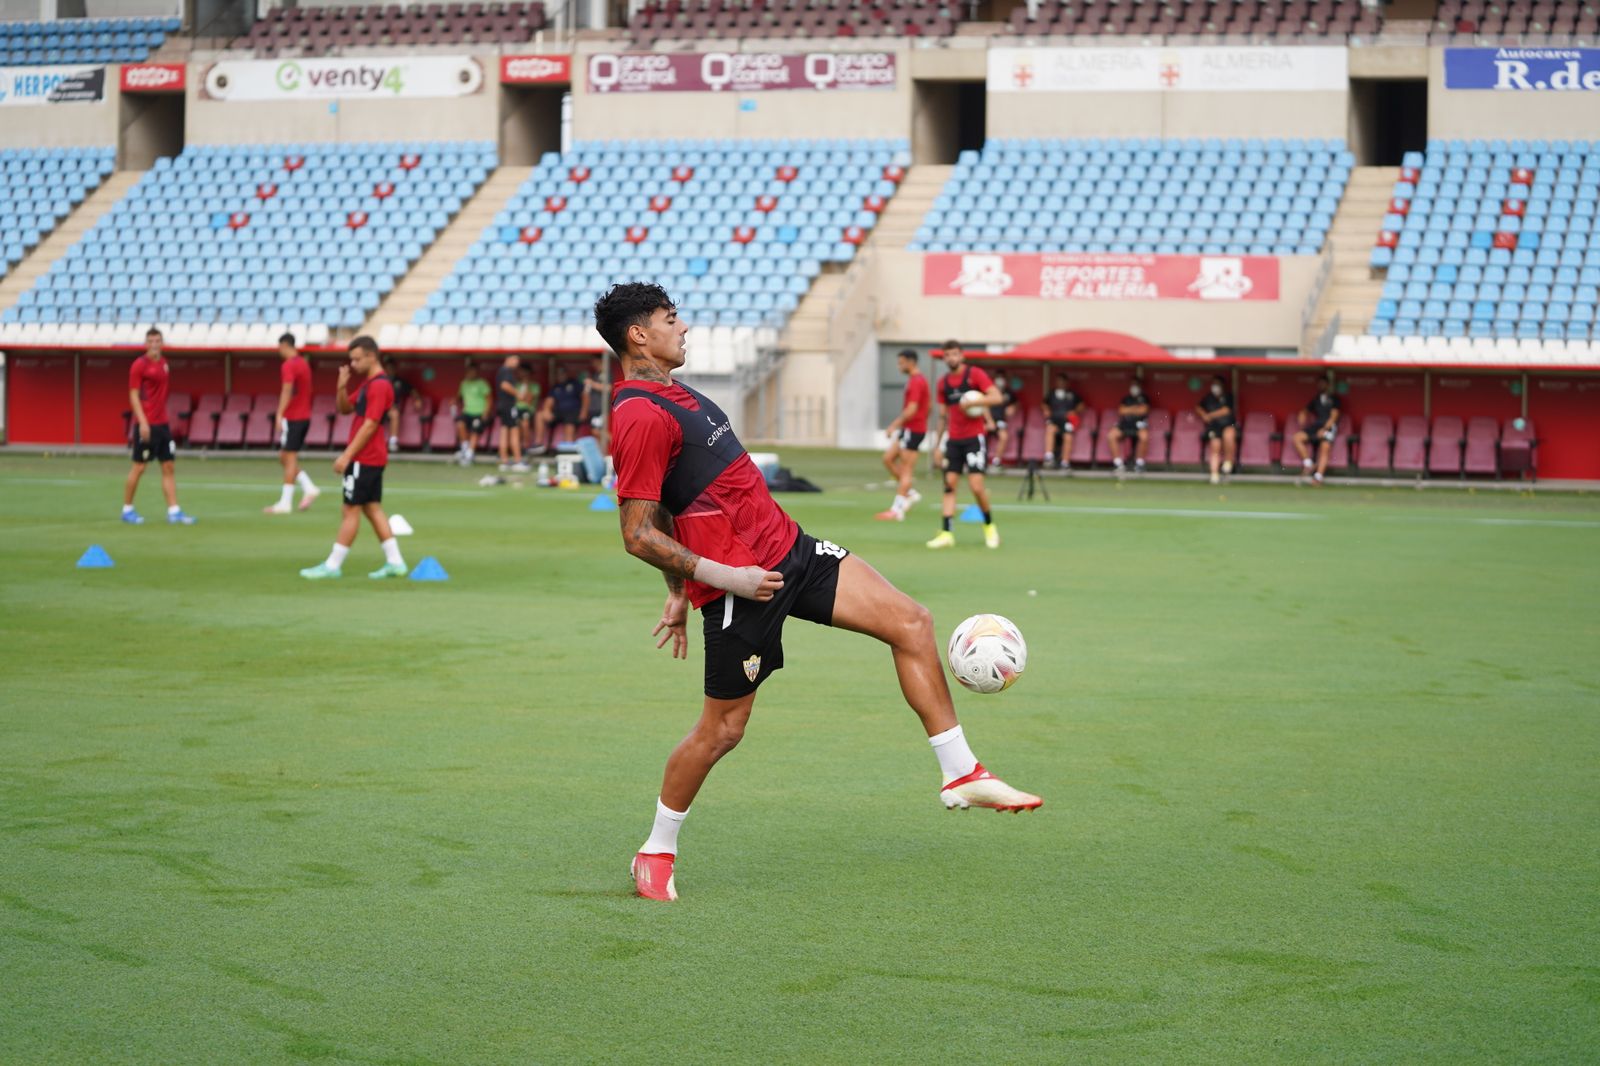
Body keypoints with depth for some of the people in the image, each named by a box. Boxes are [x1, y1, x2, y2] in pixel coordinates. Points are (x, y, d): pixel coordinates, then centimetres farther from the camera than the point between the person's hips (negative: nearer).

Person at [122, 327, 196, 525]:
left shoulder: (163, 362, 12)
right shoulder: (139, 365, -9)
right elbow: (133, 395, -12)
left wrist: (164, 417, 16)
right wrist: (143, 422, -19)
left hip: (162, 423, 7)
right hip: (146, 424, -7)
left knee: (168, 467, 3)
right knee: (139, 467, -1)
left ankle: (174, 511, 1)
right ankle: (127, 509, 11)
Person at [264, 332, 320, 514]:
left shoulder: (288, 366, -13)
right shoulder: (303, 363, 15)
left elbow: (287, 391, -23)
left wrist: (279, 416, -28)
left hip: (292, 418, -9)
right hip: (304, 416, 9)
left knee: (289, 458, -5)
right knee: (285, 457, 14)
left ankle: (285, 503, -3)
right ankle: (309, 488, 4)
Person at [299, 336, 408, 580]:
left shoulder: (379, 386, -17)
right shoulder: (367, 383, 15)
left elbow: (370, 425, -21)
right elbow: (345, 408, 20)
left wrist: (347, 455, -20)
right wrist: (342, 386, 0)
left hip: (364, 459, -10)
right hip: (372, 458, 10)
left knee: (351, 509, -5)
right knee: (372, 508, 11)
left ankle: (333, 565, -1)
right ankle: (394, 562, 10)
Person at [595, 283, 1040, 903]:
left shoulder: (668, 394, 15)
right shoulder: (640, 416, -17)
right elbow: (638, 535, -21)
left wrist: (680, 592, 23)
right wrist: (724, 577, -21)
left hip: (787, 548, 9)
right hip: (740, 582, -9)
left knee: (910, 623, 1)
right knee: (722, 730, 1)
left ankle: (960, 775, 7)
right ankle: (656, 854, 22)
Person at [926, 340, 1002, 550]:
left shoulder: (975, 374, -5)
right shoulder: (943, 383, 10)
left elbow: (996, 397, -14)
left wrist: (970, 403, -21)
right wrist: (936, 444, 13)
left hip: (973, 438, -5)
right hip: (953, 440, 5)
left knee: (976, 485, -11)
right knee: (949, 483, -2)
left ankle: (989, 525, 12)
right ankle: (947, 533, -4)